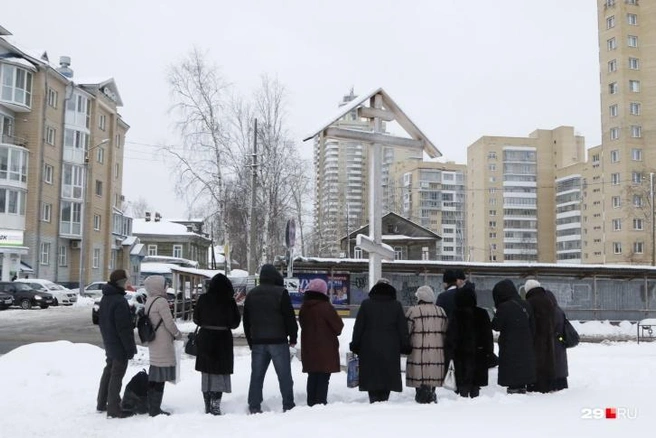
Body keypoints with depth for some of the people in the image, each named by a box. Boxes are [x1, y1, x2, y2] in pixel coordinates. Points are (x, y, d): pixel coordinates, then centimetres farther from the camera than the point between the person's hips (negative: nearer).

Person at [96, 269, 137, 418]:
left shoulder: (105, 298, 9)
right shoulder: (119, 301, -23)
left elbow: (101, 320, 18)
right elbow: (124, 328, -24)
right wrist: (130, 347, -18)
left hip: (109, 343, 10)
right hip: (119, 345, -10)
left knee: (108, 371, 20)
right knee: (117, 375, -3)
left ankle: (102, 403, 30)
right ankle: (114, 409, 1)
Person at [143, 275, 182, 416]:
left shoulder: (148, 301, 9)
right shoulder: (161, 301, -16)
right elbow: (169, 323, -15)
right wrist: (178, 335, 2)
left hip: (153, 344, 9)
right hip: (163, 344, -9)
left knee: (154, 377, 14)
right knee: (160, 378, -3)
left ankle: (152, 407, 21)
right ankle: (156, 410, 2)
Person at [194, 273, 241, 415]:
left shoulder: (203, 299, -4)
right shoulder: (229, 301, -12)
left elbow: (196, 319, 4)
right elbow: (235, 322, -7)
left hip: (205, 338, 3)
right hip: (222, 339, -3)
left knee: (206, 374, 13)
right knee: (220, 373, 3)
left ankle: (208, 407, 18)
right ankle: (215, 406, -5)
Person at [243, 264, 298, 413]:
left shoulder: (251, 294, 11)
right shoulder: (281, 293, -6)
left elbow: (246, 321, 15)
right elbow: (290, 317, -7)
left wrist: (251, 342, 19)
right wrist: (293, 338, 3)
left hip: (257, 341, 5)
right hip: (278, 341, -4)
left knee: (256, 375, 7)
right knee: (284, 375, 2)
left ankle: (254, 407, 8)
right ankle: (288, 406, 4)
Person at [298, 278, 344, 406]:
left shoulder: (304, 308, 5)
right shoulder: (325, 307, -15)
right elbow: (338, 325, -9)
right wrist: (334, 333, 10)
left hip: (308, 349, 6)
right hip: (326, 350, -6)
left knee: (312, 377, 14)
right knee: (323, 378, -1)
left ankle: (311, 403, 17)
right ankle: (321, 403, -4)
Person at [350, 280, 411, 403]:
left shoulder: (366, 304, 3)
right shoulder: (396, 305, 5)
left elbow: (358, 327, 3)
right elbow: (403, 329, 5)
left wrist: (355, 346, 9)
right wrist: (406, 347, 11)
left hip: (369, 349, 0)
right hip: (390, 350, 0)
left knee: (371, 378, 5)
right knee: (387, 378, 7)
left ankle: (374, 401, -3)